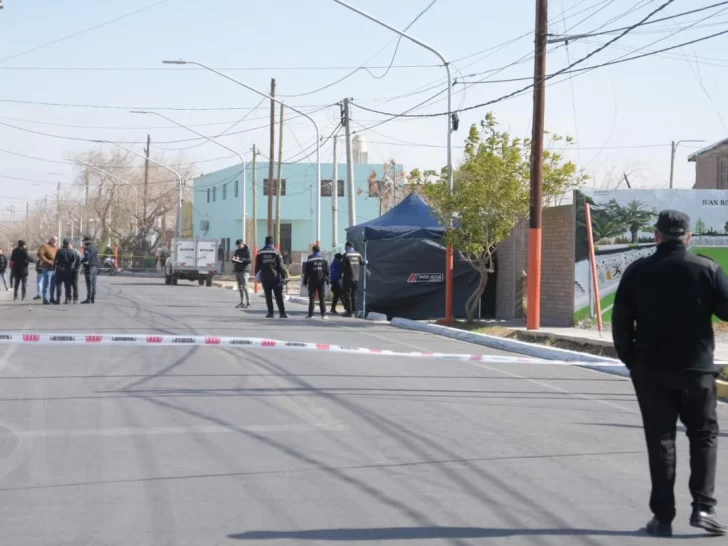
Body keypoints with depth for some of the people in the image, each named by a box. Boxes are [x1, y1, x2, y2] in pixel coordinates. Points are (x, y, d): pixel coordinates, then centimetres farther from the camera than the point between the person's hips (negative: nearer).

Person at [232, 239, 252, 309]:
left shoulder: (247, 251, -5)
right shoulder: (237, 251, 15)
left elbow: (250, 260, -16)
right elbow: (233, 260, 20)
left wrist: (241, 259, -28)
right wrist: (233, 259, -5)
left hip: (244, 271, -7)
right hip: (237, 271, 7)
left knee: (245, 287, -11)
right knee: (240, 287, 5)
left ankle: (248, 302, -10)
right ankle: (242, 302, 8)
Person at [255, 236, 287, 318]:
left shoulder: (260, 252, 2)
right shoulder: (276, 252, -3)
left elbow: (257, 265, 5)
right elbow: (280, 265, -4)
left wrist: (256, 274, 18)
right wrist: (283, 276, 0)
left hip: (265, 278, 1)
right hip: (275, 277, -1)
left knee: (268, 296, 6)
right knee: (278, 296, 2)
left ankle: (270, 312, 2)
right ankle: (282, 313, 0)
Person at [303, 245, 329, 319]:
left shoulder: (310, 260, -3)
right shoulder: (324, 260, 4)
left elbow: (306, 272, -2)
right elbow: (327, 271, 4)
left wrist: (305, 282, 2)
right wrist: (327, 281, 8)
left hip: (312, 282, -2)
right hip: (321, 282, 2)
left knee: (312, 298, 0)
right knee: (322, 298, 7)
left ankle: (311, 314, -4)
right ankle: (323, 314, 3)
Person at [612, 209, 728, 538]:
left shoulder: (637, 271, -2)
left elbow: (620, 322, 0)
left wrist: (630, 360, 11)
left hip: (650, 370, 1)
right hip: (696, 368, -1)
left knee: (660, 440, 7)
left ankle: (663, 516, 7)